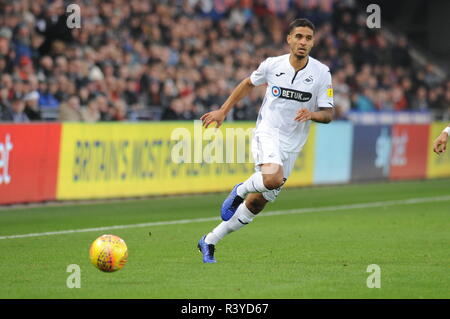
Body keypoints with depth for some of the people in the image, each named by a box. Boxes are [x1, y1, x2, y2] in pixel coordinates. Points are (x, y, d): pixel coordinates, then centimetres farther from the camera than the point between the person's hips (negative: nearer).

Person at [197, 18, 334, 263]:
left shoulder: (321, 73, -4)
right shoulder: (272, 65, -4)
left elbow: (328, 113, -2)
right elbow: (248, 84, 15)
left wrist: (312, 114, -24)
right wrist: (223, 111, 15)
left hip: (292, 144, 3)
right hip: (267, 133, -2)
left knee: (257, 203, 5)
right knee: (273, 178, -35)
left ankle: (209, 242, 20)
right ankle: (241, 190, -1)